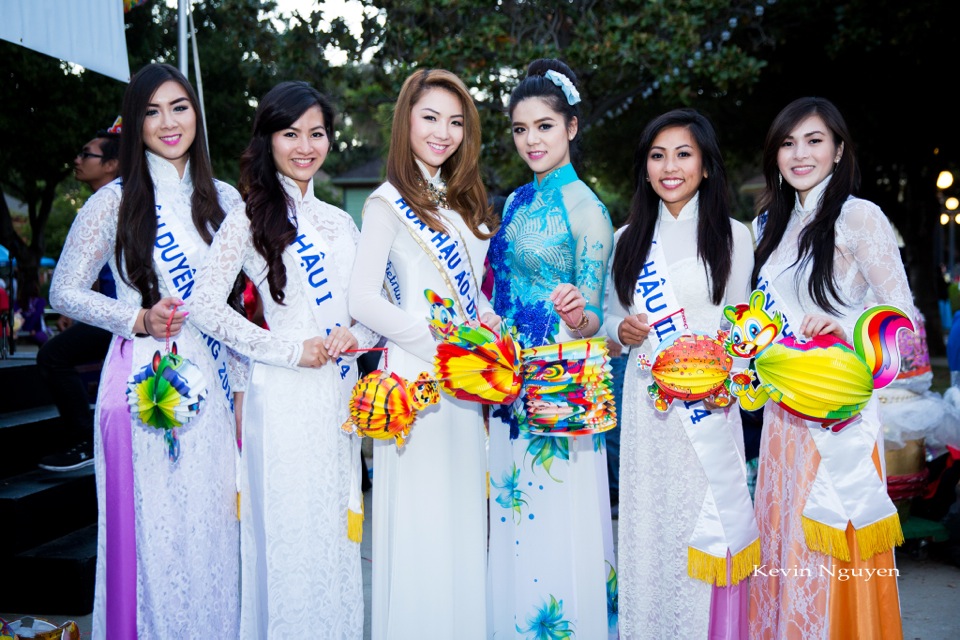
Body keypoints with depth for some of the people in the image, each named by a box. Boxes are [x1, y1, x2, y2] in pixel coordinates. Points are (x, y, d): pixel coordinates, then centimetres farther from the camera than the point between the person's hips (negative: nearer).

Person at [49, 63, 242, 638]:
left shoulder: (223, 199, 9)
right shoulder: (116, 201, -2)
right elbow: (66, 293, 2)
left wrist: (240, 386, 9)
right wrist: (140, 320, -12)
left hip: (211, 381, 4)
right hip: (145, 379, -3)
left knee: (213, 523, 9)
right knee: (152, 524, 2)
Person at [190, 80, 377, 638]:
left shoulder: (340, 221, 14)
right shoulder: (252, 218, -3)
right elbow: (206, 304, -11)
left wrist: (359, 333, -5)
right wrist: (289, 350, -13)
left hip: (341, 391, 6)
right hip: (285, 397, -5)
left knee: (338, 527, 13)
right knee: (292, 528, 2)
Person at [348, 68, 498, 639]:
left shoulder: (463, 200, 16)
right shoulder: (390, 201, -5)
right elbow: (363, 300, -13)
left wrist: (490, 320, 0)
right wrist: (441, 344, -18)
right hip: (416, 377, -6)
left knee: (464, 515, 12)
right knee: (420, 523, -1)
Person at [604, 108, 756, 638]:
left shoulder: (732, 236, 4)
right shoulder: (628, 239, 12)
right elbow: (610, 317, 18)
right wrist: (622, 330, -6)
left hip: (710, 406, -2)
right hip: (646, 404, 3)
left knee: (708, 526, -2)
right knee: (649, 525, 4)